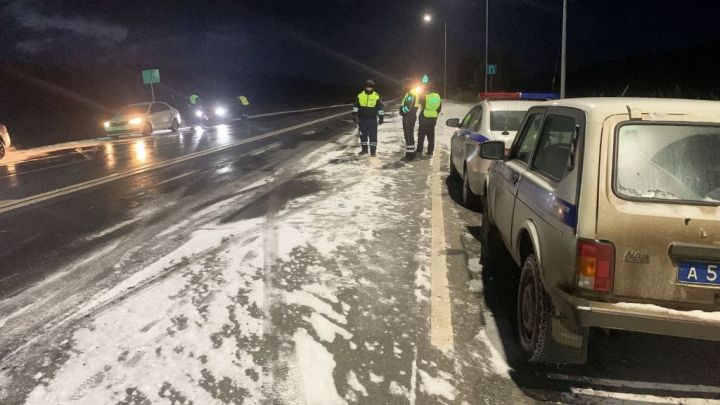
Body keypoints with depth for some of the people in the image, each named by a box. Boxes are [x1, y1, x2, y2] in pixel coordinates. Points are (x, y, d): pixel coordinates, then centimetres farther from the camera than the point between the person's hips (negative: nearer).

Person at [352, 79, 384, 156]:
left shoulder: (376, 96, -2)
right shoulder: (360, 95, 3)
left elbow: (380, 108, 2)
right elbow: (355, 106, 10)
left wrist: (381, 117, -1)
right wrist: (354, 115, 4)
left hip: (372, 120, -3)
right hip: (362, 119, 3)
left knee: (373, 135, -3)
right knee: (363, 135, 9)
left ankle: (373, 151, 4)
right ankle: (364, 149, 22)